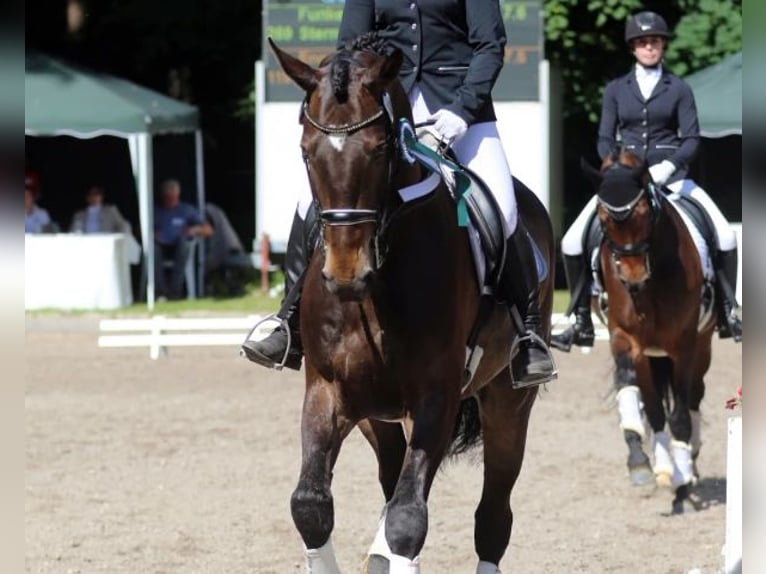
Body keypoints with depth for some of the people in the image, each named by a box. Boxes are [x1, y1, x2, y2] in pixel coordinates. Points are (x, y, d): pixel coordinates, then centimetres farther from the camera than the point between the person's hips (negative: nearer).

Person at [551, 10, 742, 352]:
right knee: (572, 243, -11)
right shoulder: (616, 90, 9)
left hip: (669, 175, -1)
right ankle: (582, 322, 0)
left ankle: (726, 312, 0)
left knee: (725, 237, -16)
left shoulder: (679, 90, 4)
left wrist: (668, 166, -19)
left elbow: (691, 139, -1)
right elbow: (605, 139, 8)